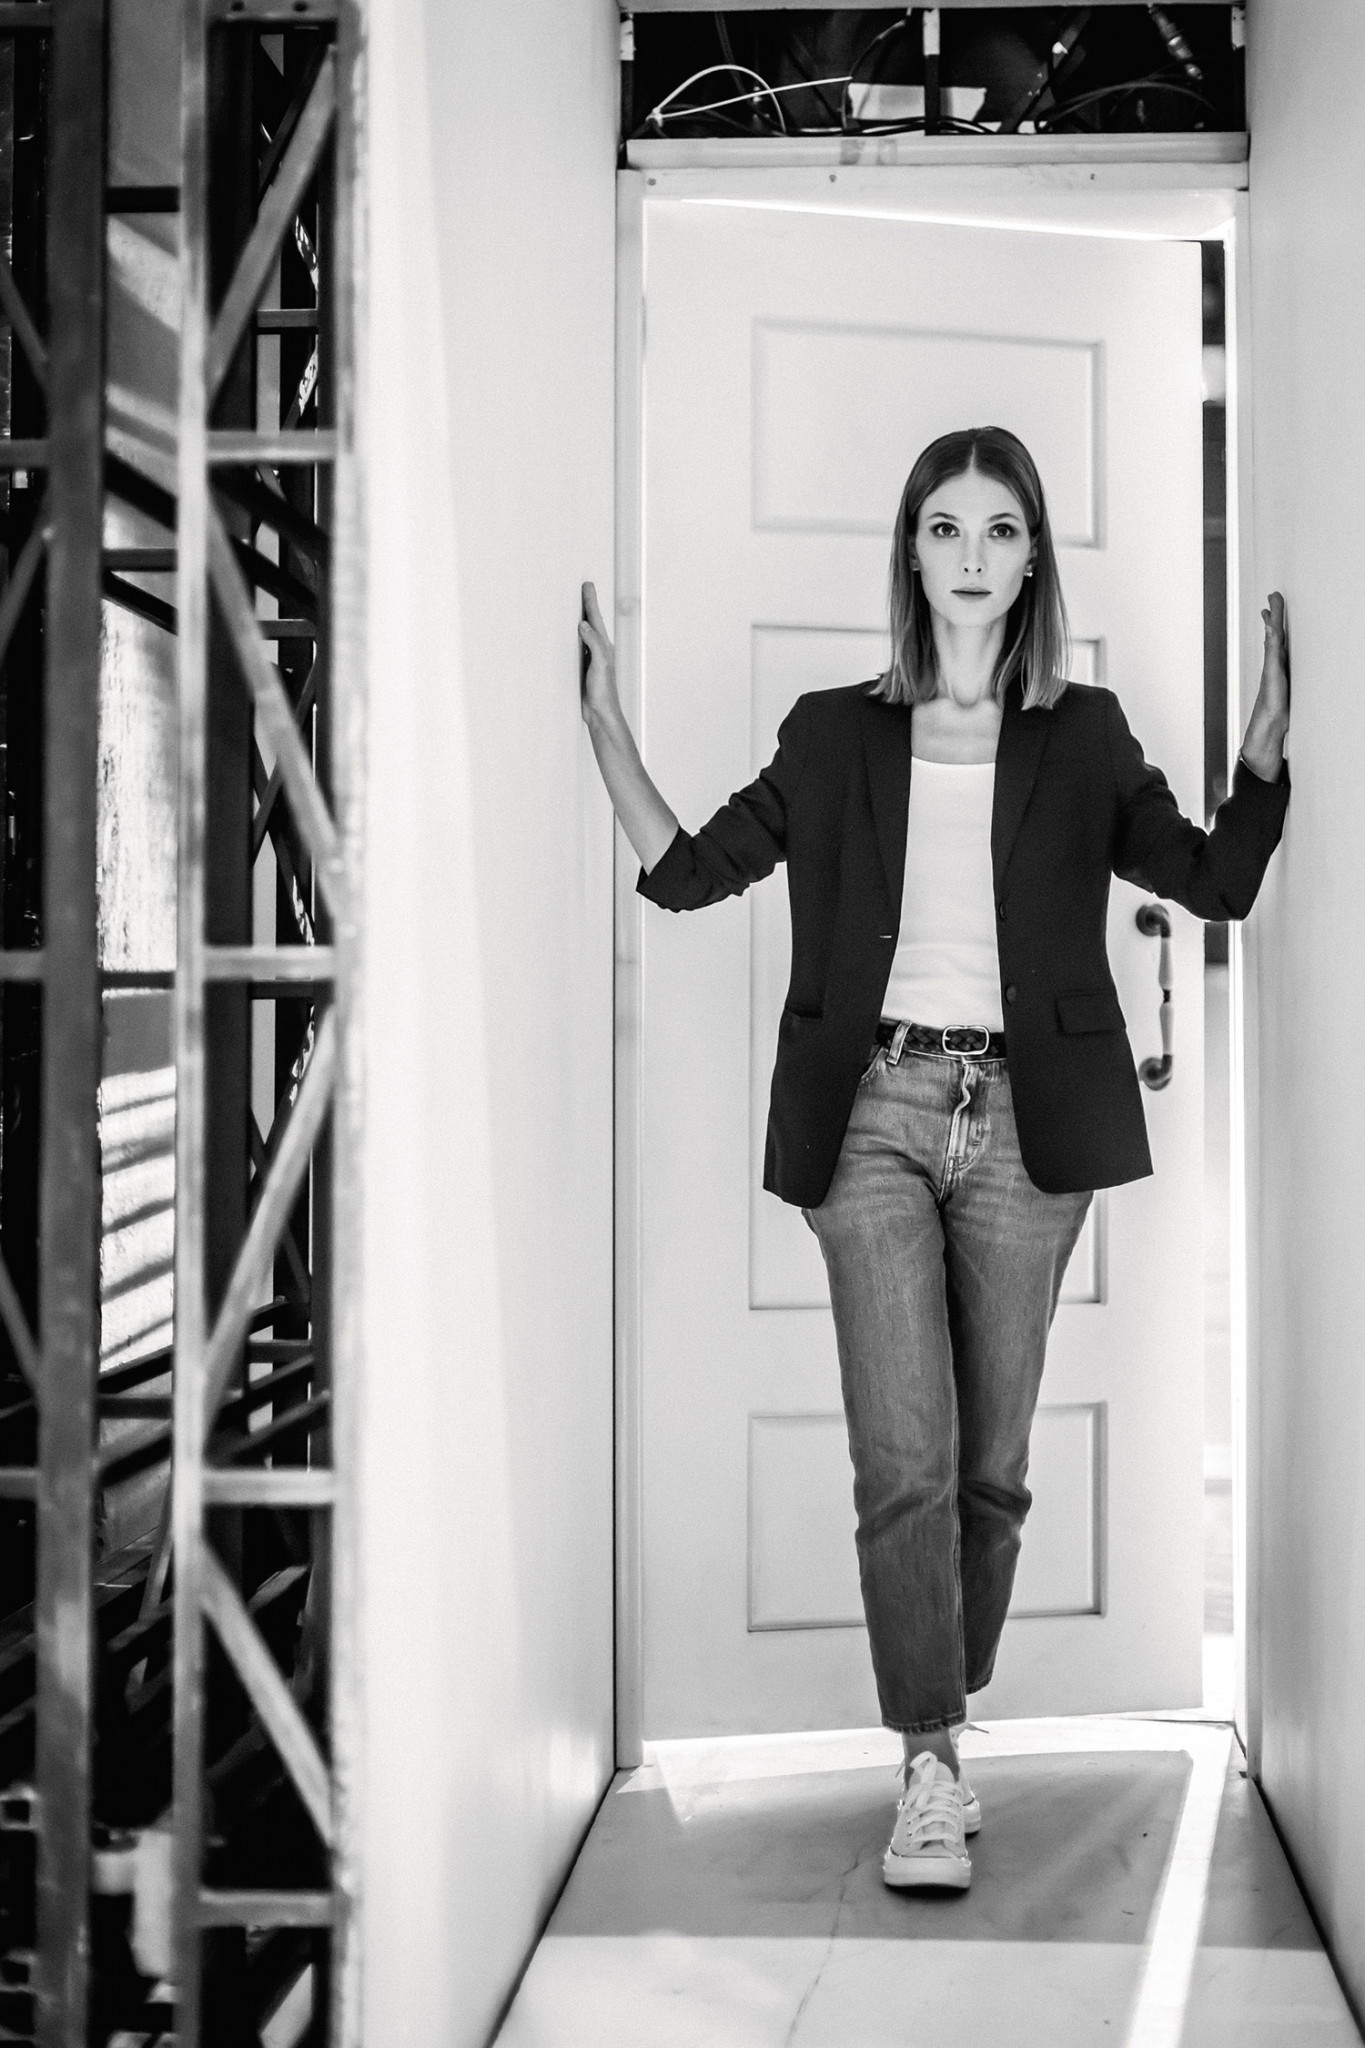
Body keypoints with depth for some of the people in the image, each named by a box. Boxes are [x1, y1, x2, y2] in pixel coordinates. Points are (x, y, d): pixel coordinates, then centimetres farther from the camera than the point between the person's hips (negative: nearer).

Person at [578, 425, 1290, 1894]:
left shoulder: (1082, 740, 11)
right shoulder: (835, 738, 10)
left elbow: (1220, 880, 10)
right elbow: (684, 870, 9)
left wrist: (1271, 726, -1)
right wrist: (603, 721, 2)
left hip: (1021, 1119, 1)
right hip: (877, 1111, -1)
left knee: (991, 1466, 7)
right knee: (905, 1462, -10)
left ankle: (938, 1735, 24)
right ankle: (931, 1772, -4)